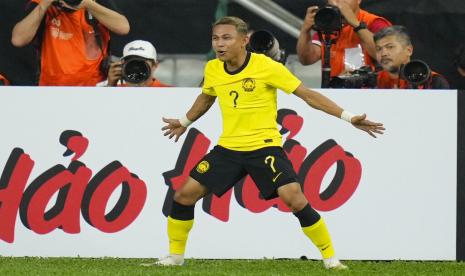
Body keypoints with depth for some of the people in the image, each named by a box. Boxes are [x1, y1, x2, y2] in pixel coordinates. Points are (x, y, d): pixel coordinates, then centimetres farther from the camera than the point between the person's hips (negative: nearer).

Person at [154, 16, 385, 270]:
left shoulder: (266, 67, -14)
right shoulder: (212, 70, 1)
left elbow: (307, 95, -10)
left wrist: (349, 118, -15)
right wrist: (184, 122, 41)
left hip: (264, 146, -5)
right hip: (228, 148, 5)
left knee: (295, 200, -20)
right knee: (184, 195, -2)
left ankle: (330, 258, -6)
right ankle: (175, 256, 17)